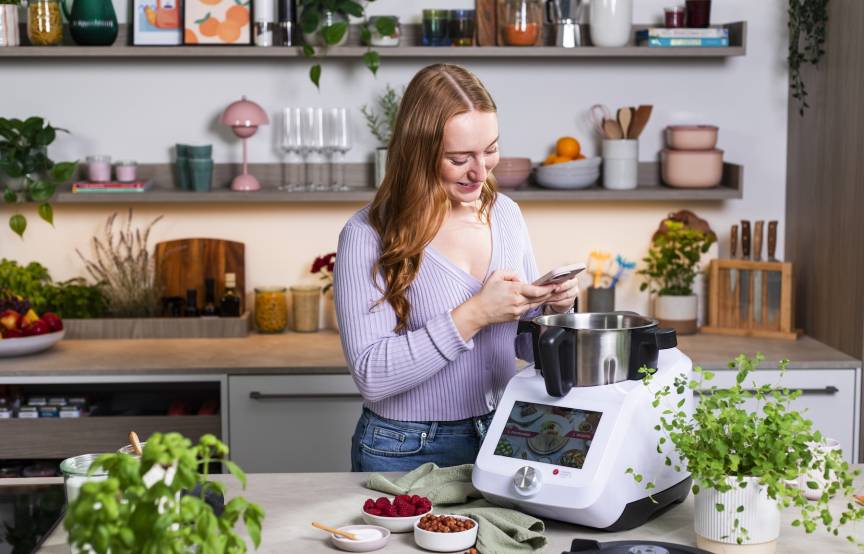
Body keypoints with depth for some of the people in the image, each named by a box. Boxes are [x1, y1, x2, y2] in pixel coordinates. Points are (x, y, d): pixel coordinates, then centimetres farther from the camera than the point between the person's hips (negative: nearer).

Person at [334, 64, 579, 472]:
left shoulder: (505, 214, 5)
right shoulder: (368, 236, -12)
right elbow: (372, 377, -19)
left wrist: (553, 308, -6)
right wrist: (474, 315, -22)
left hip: (501, 438, 4)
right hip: (407, 454, -4)